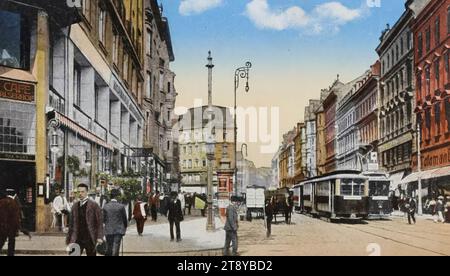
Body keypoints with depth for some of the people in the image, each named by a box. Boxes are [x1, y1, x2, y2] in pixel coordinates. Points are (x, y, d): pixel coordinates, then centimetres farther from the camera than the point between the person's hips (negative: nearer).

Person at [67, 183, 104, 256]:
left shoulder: (93, 205, -3)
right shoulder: (75, 206, 11)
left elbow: (100, 222, -6)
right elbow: (72, 224, 17)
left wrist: (100, 237, -15)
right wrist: (69, 239, 13)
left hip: (90, 239, -3)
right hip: (77, 238, 3)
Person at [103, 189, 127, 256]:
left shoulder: (105, 206, -3)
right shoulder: (121, 206, -10)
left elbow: (104, 219, 4)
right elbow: (124, 218, -2)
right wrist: (125, 227, 15)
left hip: (108, 230, 2)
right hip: (118, 230, -2)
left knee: (108, 249, 13)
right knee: (116, 249, -2)